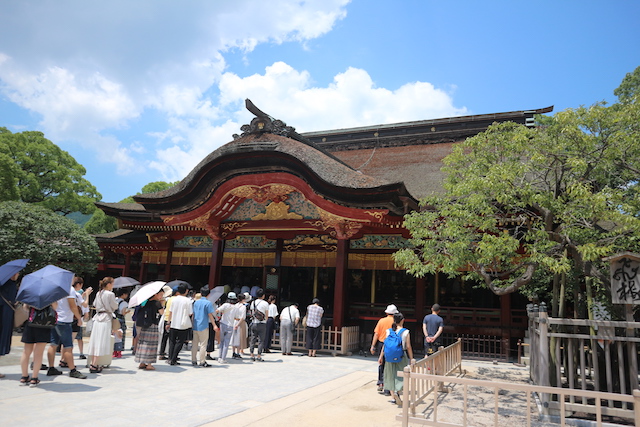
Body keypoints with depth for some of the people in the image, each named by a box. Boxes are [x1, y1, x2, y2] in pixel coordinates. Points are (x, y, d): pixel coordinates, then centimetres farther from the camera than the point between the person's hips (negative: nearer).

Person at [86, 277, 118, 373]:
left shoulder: (98, 293, 10)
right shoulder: (110, 294, -11)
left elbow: (95, 304, 20)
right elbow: (115, 307, -6)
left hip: (97, 317, 8)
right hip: (106, 318, -7)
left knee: (95, 341, 11)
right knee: (101, 342, -5)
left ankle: (93, 363, 17)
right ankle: (94, 366, -7)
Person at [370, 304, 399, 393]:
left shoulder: (381, 321, 0)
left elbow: (376, 334, -1)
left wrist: (373, 346, 4)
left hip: (381, 344, 2)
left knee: (381, 364, 19)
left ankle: (380, 383, 15)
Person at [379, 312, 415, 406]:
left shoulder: (389, 331, 0)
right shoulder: (405, 332, -9)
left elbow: (385, 345, 1)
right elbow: (408, 347, -8)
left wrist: (381, 357, 8)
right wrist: (411, 359, 0)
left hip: (389, 357, 3)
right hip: (401, 357, -3)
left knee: (391, 376, 12)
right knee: (401, 375, 9)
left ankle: (394, 397, 14)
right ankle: (397, 391, -14)